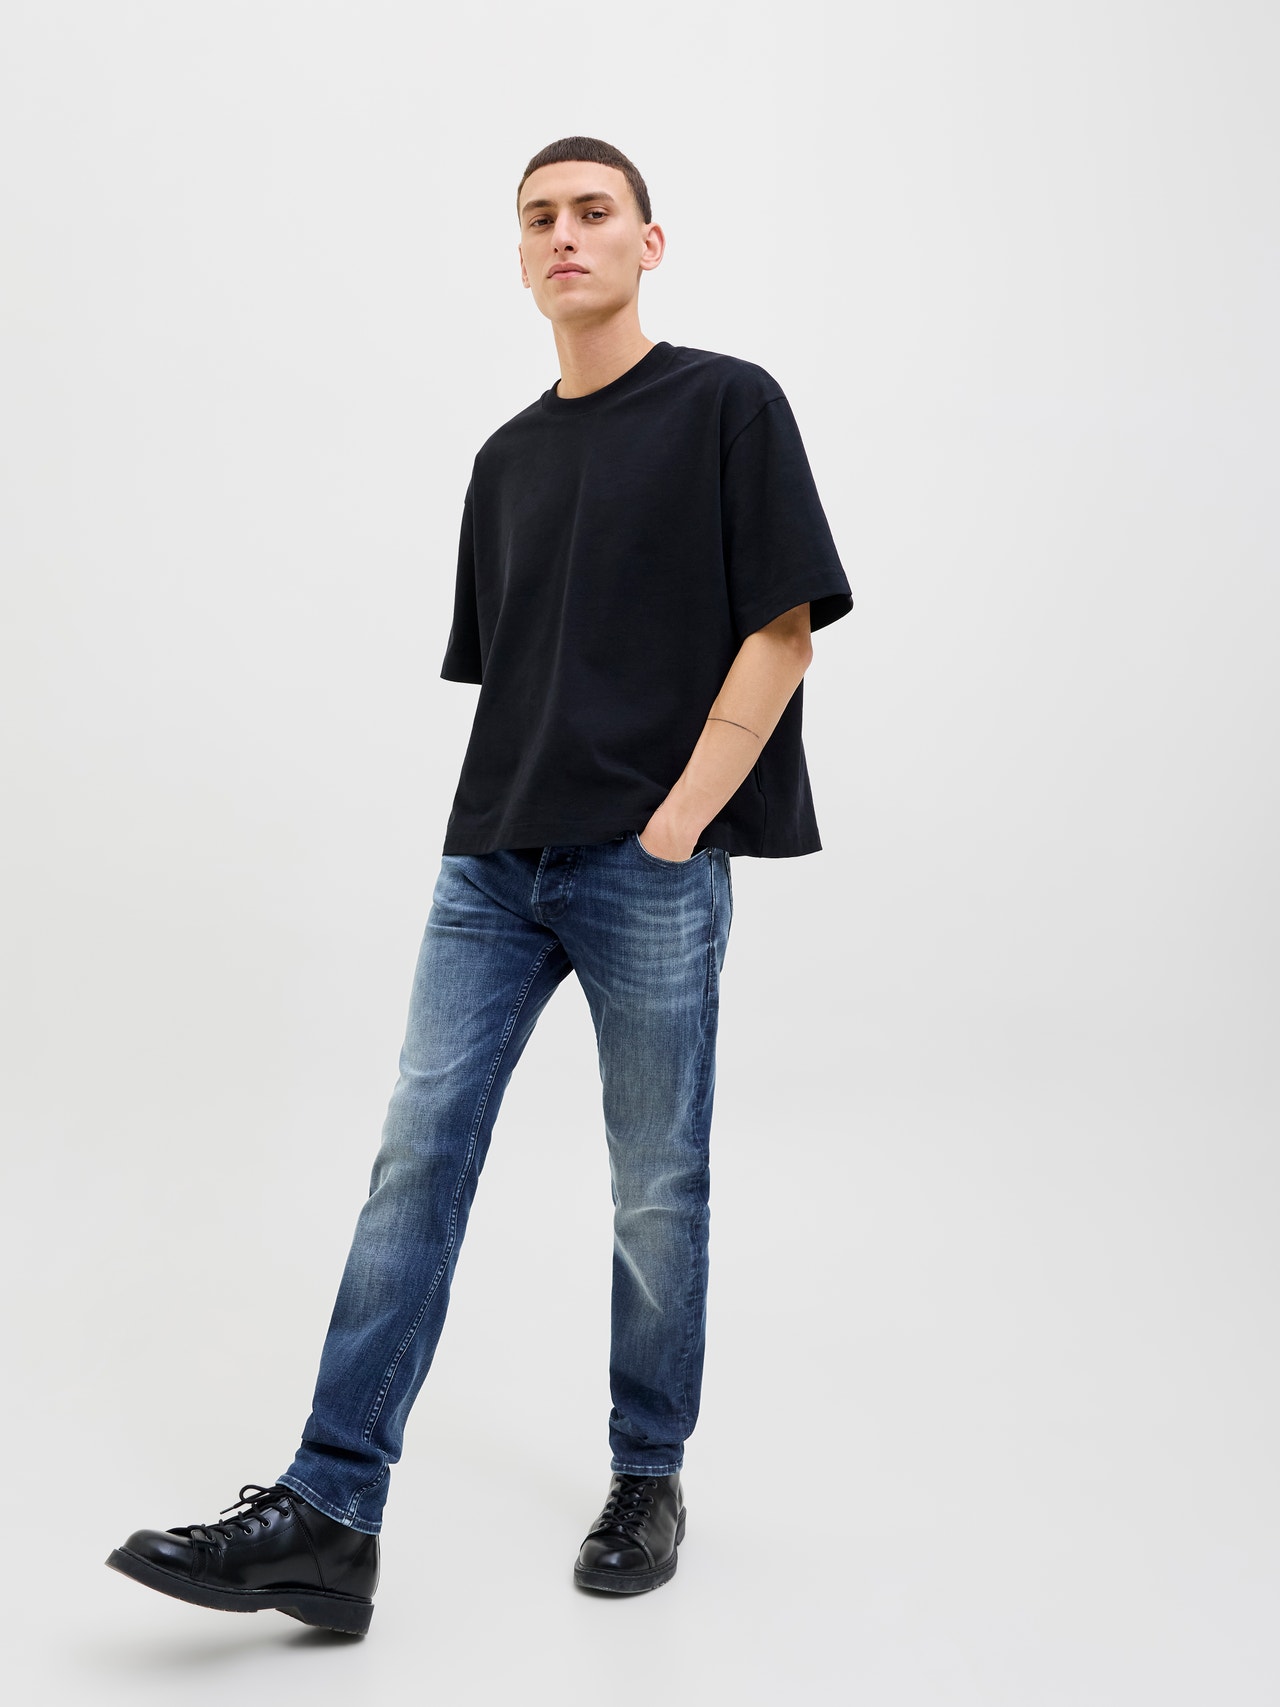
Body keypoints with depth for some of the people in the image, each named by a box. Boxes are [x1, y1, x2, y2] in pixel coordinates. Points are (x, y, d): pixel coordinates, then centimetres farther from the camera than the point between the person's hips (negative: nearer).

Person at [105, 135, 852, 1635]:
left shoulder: (727, 406, 1)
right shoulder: (508, 459, 18)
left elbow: (782, 629, -5)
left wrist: (678, 822, -11)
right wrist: (505, 809, 9)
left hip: (652, 872, -5)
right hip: (492, 863, 5)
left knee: (657, 1190, 5)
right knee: (416, 1157, -2)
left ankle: (649, 1479, 24)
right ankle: (327, 1520, 0)